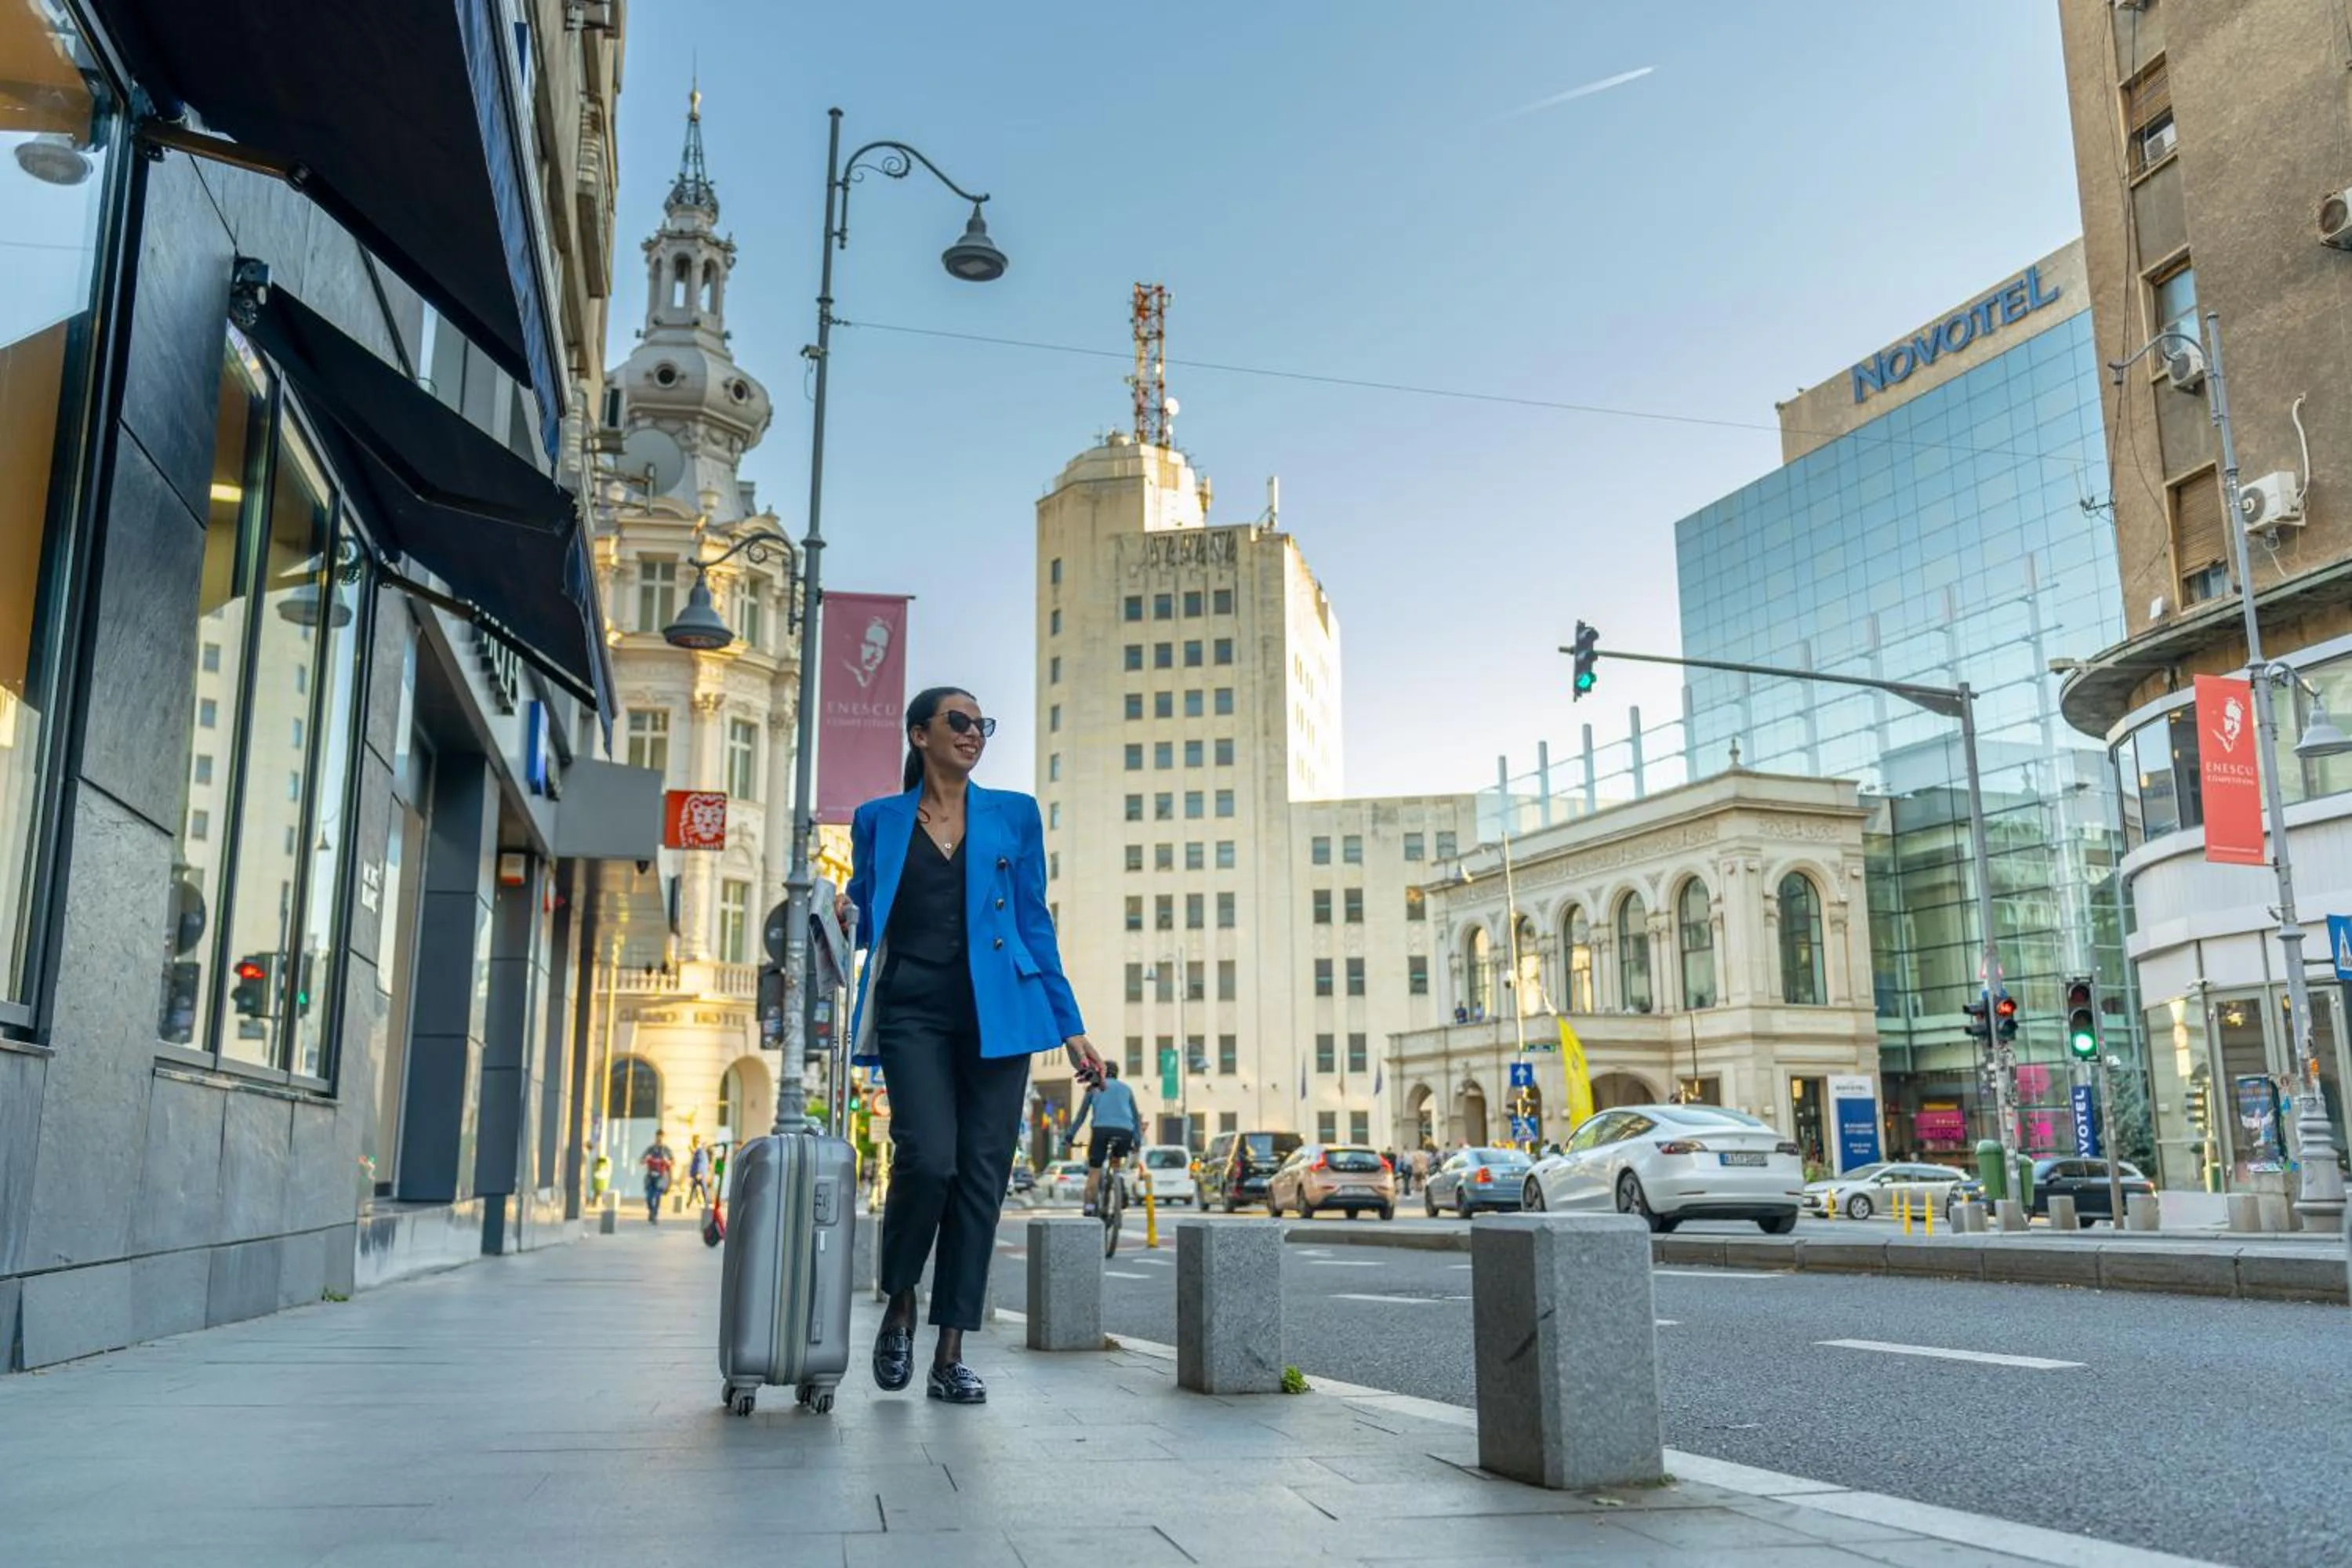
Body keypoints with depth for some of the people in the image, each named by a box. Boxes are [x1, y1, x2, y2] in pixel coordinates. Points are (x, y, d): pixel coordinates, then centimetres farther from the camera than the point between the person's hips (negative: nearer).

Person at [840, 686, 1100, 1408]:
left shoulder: (1014, 815, 12)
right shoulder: (879, 821, 11)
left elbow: (1035, 924, 12)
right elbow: (866, 922, 16)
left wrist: (1071, 1028, 7)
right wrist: (842, 915, -9)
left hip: (997, 1012, 2)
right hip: (913, 1009, -1)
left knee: (981, 1175, -2)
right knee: (927, 1158, -18)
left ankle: (950, 1355, 7)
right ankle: (898, 1307, 9)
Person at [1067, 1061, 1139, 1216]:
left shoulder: (1094, 1088, 22)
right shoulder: (1126, 1089, 27)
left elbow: (1081, 1115, 20)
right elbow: (1136, 1117, 29)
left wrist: (1070, 1137, 23)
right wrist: (1137, 1142, 32)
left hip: (1102, 1129, -2)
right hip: (1125, 1132, 2)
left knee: (1094, 1172, 3)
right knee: (1116, 1162, 27)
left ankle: (1090, 1208, -7)